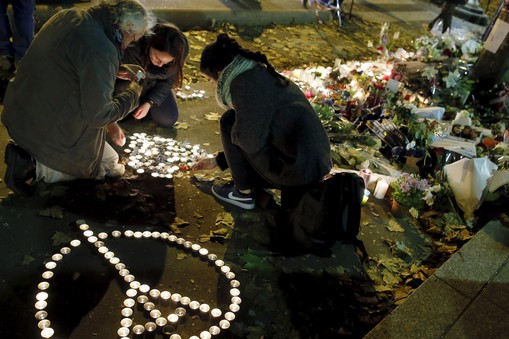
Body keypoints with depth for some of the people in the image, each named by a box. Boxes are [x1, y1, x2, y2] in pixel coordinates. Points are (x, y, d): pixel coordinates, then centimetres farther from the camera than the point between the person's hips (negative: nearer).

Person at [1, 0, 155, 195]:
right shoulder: (101, 51, -28)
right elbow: (99, 115, -23)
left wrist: (115, 72, 13)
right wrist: (132, 94, -7)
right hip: (49, 131, -9)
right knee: (109, 164, 13)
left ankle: (28, 153, 10)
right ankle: (34, 165, -3)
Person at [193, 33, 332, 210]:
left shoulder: (244, 83, -13)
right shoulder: (260, 74, 17)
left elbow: (250, 141, -19)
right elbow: (254, 132, 26)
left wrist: (231, 129, 4)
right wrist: (217, 161, 31)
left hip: (296, 168, -9)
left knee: (229, 122, 0)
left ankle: (243, 193, 10)